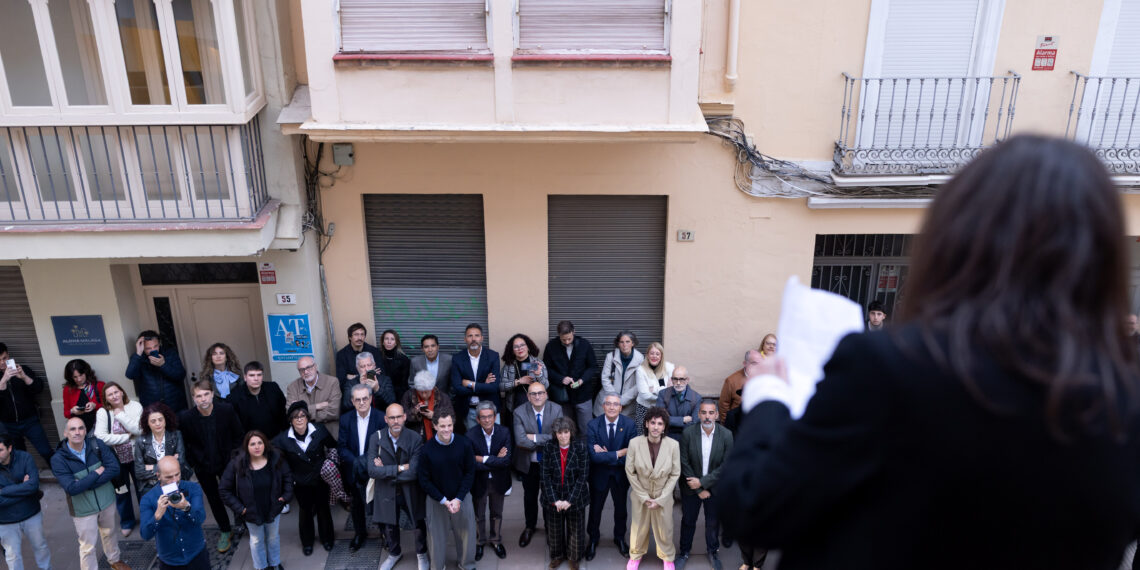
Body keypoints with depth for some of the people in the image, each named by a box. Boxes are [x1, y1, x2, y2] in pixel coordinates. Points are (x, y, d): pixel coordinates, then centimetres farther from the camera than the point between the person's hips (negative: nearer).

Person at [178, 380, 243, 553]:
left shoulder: (226, 410, -18)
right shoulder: (185, 417, -18)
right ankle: (225, 530, 34)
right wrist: (192, 463, -5)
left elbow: (238, 434, -4)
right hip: (203, 467, 1)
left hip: (226, 462, -1)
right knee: (214, 499, 14)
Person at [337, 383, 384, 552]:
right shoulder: (346, 419, -5)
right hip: (354, 472, 3)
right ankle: (360, 534, 40)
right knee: (357, 504, 19)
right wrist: (357, 462, -22)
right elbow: (341, 448, -6)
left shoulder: (381, 419, -15)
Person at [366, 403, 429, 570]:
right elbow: (372, 470, -21)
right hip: (386, 492, 1)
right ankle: (394, 553, 51)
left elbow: (413, 472, -25)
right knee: (389, 526, 21)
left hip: (410, 492, -1)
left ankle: (421, 553, 46)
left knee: (419, 524, 15)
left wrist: (386, 471, -19)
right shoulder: (376, 438, -14)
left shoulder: (415, 439, -19)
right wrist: (399, 468, -24)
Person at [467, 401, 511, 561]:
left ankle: (496, 541, 45)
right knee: (479, 515, 20)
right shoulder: (471, 436, -22)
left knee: (497, 513, 22)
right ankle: (480, 542, 43)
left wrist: (483, 459, -24)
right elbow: (472, 464, -26)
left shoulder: (504, 432, -17)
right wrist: (496, 460, -25)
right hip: (479, 482, -1)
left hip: (498, 481, 2)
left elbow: (507, 460, -24)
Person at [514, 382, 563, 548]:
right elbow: (520, 441, -26)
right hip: (529, 463, 0)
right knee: (530, 496, 19)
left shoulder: (556, 409, -16)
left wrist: (535, 438, -26)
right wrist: (546, 441, -23)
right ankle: (529, 527, 41)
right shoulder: (519, 412, -18)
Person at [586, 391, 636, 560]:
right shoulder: (593, 425, -20)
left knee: (620, 507, 22)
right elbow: (593, 455, -26)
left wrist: (606, 455, -25)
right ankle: (593, 540, 41)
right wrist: (619, 453, -28)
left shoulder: (629, 424, -17)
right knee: (595, 508, 17)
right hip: (599, 474, -1)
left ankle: (620, 538, 46)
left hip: (620, 474, 1)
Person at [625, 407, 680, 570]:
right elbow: (630, 472, -9)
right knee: (639, 526, 19)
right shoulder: (635, 443, -21)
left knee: (664, 528, 17)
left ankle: (667, 556, 45)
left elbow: (675, 474, -9)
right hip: (640, 494, 0)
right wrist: (644, 497, -8)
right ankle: (636, 555, 46)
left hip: (663, 496, 0)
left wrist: (660, 499, -10)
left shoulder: (673, 445, -20)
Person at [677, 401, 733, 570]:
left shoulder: (726, 435, -15)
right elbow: (684, 463, -13)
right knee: (688, 521, 16)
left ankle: (713, 551, 41)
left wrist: (703, 482, -17)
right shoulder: (688, 433, -16)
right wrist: (699, 490, -12)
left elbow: (726, 466, -14)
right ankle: (684, 551, 38)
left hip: (715, 488, 0)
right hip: (691, 487, 0)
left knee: (713, 522, 17)